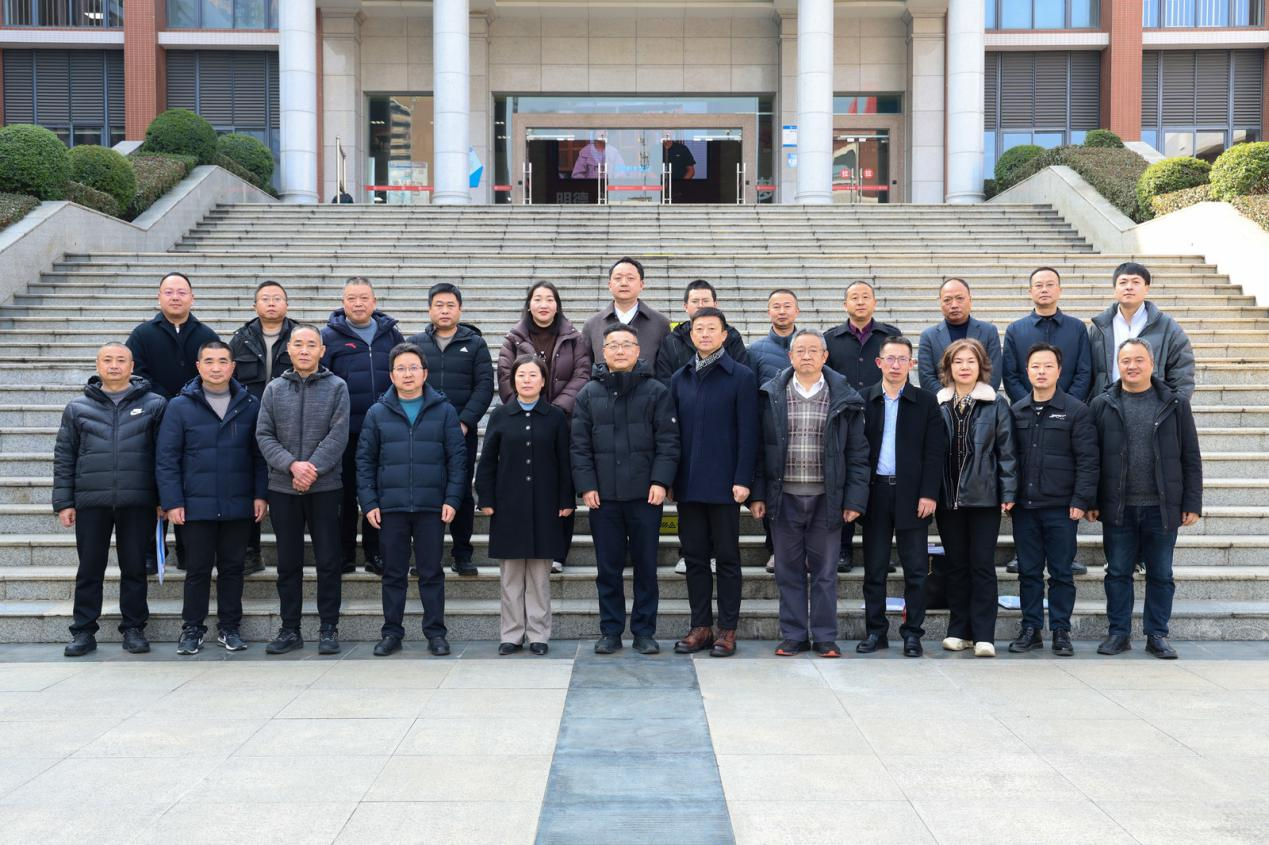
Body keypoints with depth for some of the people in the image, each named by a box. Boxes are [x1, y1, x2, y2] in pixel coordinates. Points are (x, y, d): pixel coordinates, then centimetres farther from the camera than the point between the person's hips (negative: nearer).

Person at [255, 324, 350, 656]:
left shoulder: (336, 387, 1)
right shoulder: (274, 389, 7)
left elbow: (338, 435, -7)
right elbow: (264, 435, 1)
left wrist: (313, 468, -17)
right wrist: (292, 464, -13)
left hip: (326, 486, -2)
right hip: (282, 488, 2)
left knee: (329, 561, 1)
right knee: (288, 562, 8)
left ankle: (328, 628, 11)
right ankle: (290, 629, 17)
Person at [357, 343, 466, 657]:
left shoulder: (444, 411, 4)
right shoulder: (378, 413, 6)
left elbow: (457, 457, 2)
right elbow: (365, 460, 6)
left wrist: (452, 499, -6)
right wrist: (369, 502, -2)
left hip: (432, 507, -1)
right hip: (390, 507, 1)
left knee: (431, 573, 5)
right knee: (393, 573, 8)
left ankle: (436, 632, 13)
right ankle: (392, 632, 17)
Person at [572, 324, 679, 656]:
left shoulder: (657, 392, 3)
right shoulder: (589, 394, 7)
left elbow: (667, 441, -1)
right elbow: (579, 445, 5)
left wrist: (661, 481, -11)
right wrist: (586, 485, -4)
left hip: (645, 495, -1)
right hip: (603, 497, 1)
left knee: (646, 566, 5)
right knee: (608, 567, 7)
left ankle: (644, 632, 15)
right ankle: (610, 631, 17)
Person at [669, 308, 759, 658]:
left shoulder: (741, 377, -2)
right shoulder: (679, 379, 11)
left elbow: (748, 432, -6)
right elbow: (672, 431, 12)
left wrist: (743, 480, -13)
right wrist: (670, 478, 6)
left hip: (724, 484, -4)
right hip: (688, 484, 4)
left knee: (727, 557, 4)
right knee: (694, 557, 8)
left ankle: (728, 629, 10)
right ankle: (701, 626, 17)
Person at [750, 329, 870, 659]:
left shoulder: (844, 398, 2)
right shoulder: (771, 397, 4)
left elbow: (857, 453, 2)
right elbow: (759, 449, 6)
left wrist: (855, 499, -4)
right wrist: (757, 494, 0)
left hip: (826, 498, -1)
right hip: (784, 497, 1)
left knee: (824, 570, 6)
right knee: (789, 570, 7)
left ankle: (825, 637, 16)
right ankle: (793, 635, 17)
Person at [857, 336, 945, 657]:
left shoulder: (926, 402, 3)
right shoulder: (864, 400, 5)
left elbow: (935, 451, 0)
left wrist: (929, 494, -8)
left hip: (912, 494, -1)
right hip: (875, 493, 1)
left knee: (916, 570, 3)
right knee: (874, 568, 6)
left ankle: (912, 633, 11)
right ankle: (876, 631, 15)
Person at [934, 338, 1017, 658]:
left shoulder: (997, 404, 1)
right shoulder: (938, 405, 6)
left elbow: (1006, 450, -1)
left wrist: (1008, 492, -6)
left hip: (984, 496, -2)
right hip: (949, 496, 2)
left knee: (982, 565, -1)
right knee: (956, 564, 9)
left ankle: (983, 635, 4)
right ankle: (958, 630, 17)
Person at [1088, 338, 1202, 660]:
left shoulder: (1175, 404, 3)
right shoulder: (1102, 405, 3)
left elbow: (1191, 458, 4)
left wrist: (1192, 503, 0)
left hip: (1162, 508, 0)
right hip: (1117, 508, 0)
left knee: (1161, 574, 8)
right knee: (1118, 572, 7)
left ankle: (1157, 635, 19)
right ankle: (1119, 633, 17)